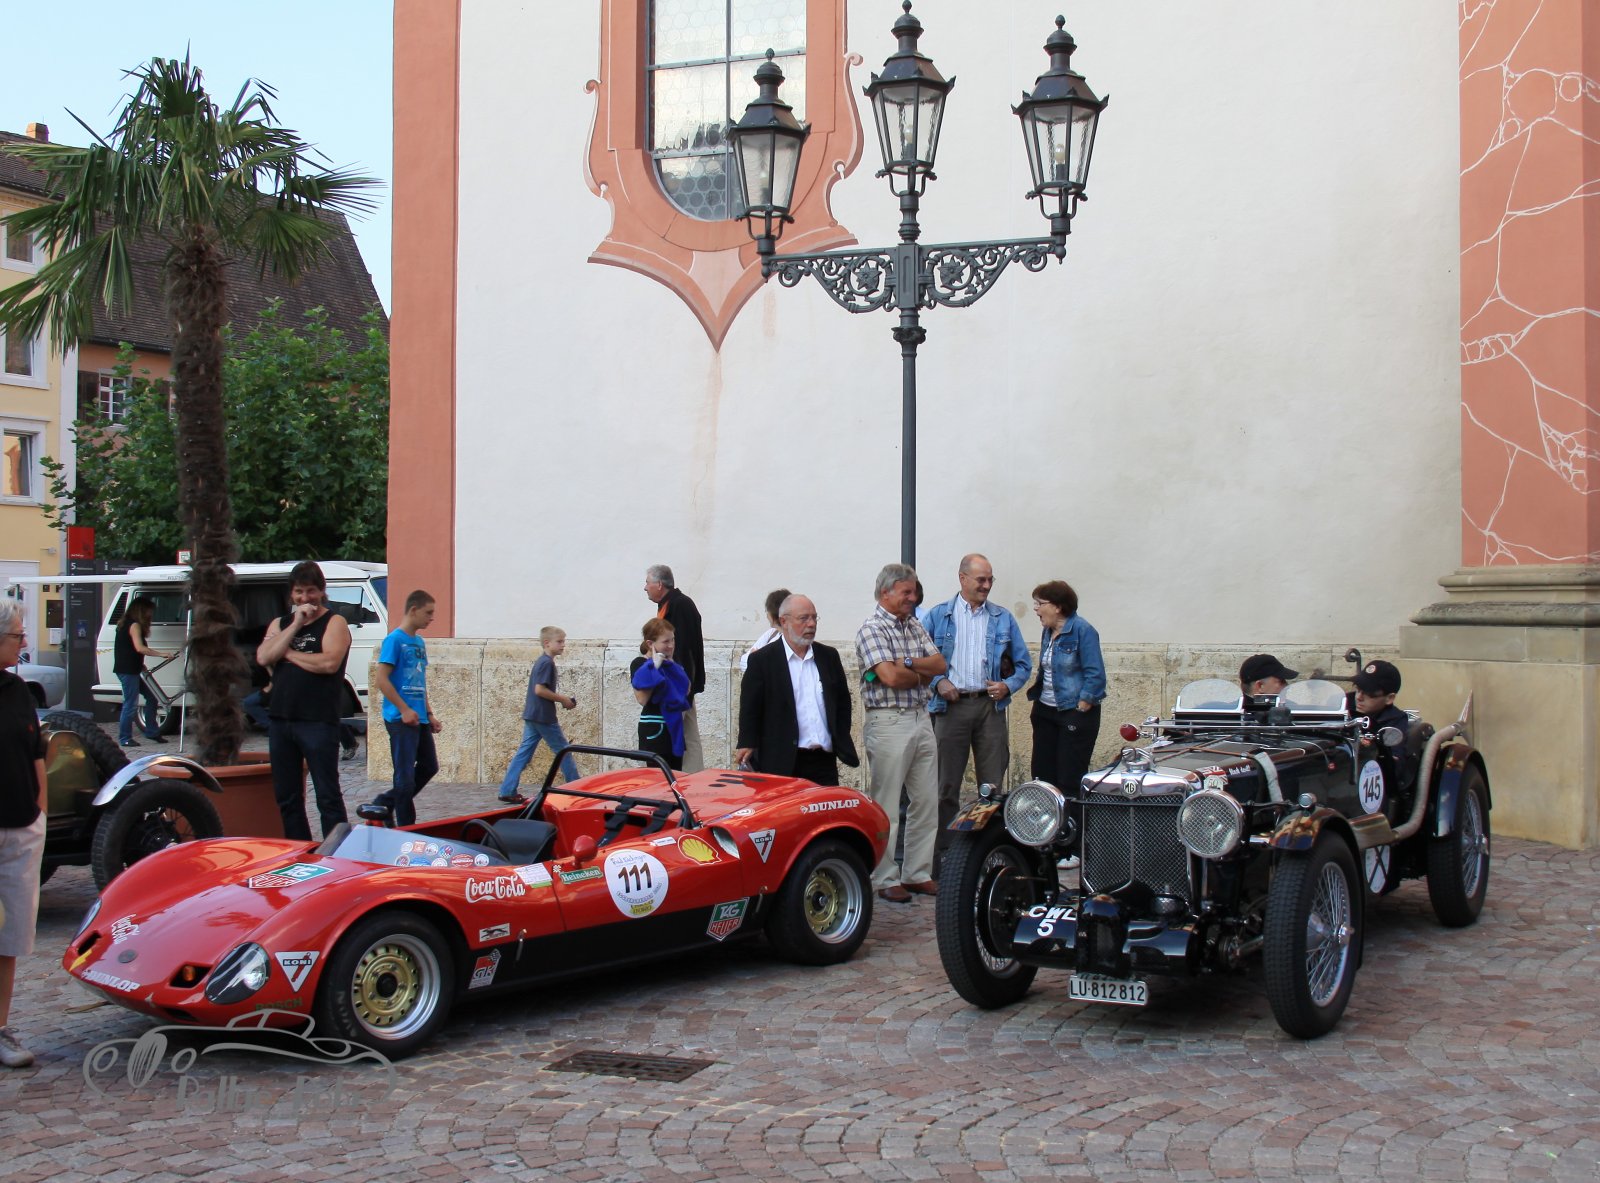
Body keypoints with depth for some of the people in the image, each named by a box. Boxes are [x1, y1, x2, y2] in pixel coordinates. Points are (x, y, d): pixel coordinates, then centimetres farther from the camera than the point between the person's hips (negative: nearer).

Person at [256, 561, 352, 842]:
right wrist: (296, 624, -6)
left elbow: (329, 663, -17)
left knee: (327, 796, -4)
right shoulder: (279, 624, 17)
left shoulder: (334, 623, 0)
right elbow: (263, 657, -1)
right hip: (279, 720, 6)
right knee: (286, 797, 10)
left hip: (318, 721, -6)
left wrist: (288, 653, -5)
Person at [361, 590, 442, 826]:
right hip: (400, 719, -9)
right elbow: (380, 679, -16)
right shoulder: (395, 640, -11)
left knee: (429, 767, 14)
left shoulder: (419, 642, 15)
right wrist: (404, 709, -17)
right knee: (406, 776, -3)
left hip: (419, 719, 9)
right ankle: (406, 829, 6)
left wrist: (429, 714, 16)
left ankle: (383, 804, 22)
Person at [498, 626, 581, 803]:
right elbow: (540, 689, -22)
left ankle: (507, 791, 2)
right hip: (543, 716, -9)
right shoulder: (547, 663, -15)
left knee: (524, 752, 6)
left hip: (531, 715, 9)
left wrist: (560, 697, 12)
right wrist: (562, 699, -14)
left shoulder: (541, 662, 16)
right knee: (562, 750, 2)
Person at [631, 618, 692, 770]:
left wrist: (672, 665, 1)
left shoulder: (670, 663, 13)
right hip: (654, 730, -7)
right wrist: (654, 668, -22)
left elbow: (685, 690, 10)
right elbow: (643, 699, -22)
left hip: (674, 728, 7)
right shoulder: (639, 664, -10)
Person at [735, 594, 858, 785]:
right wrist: (747, 746, -8)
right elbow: (750, 709, 0)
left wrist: (842, 745, 10)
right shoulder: (762, 660, 1)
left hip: (825, 763, 4)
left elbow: (843, 702, 18)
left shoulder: (829, 656, 14)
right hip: (782, 765, -4)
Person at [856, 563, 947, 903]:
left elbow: (939, 664, 4)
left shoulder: (915, 626, 15)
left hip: (921, 719, 8)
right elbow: (891, 677, -20)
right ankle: (886, 880, 6)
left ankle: (917, 873, 18)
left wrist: (907, 664, -13)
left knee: (926, 802, 9)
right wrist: (922, 674, -2)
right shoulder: (872, 629, -9)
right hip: (889, 722, -8)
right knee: (886, 807, -1)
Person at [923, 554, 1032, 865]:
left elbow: (1023, 664, 14)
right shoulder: (938, 616, 7)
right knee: (947, 784, 2)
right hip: (951, 705, -1)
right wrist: (937, 682, -9)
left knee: (993, 783, 1)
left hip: (990, 705, 1)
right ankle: (942, 850, 8)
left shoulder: (1003, 619, 11)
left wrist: (1007, 686, -4)